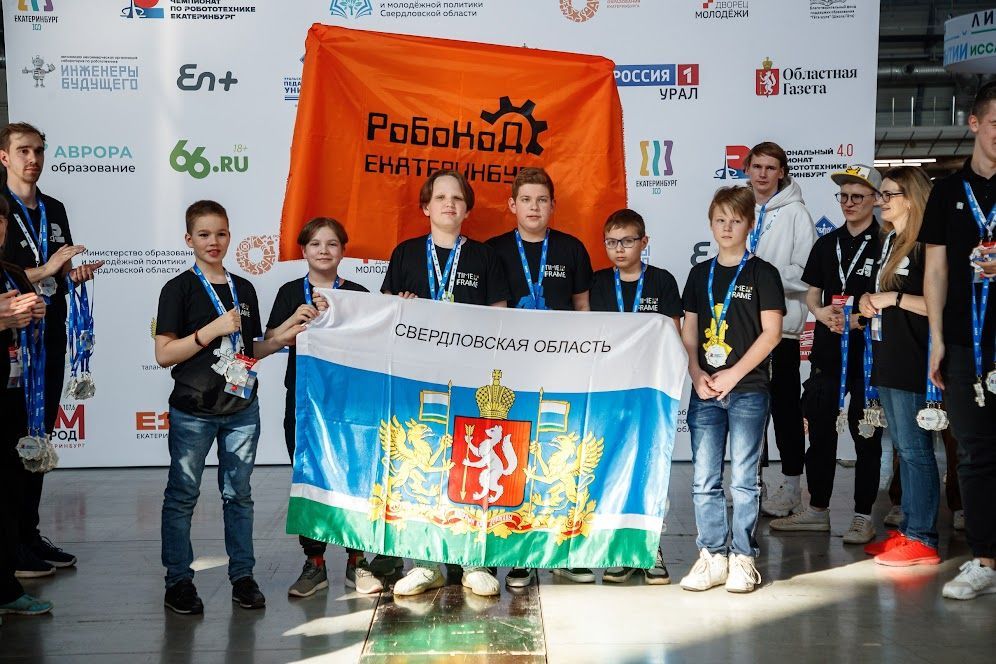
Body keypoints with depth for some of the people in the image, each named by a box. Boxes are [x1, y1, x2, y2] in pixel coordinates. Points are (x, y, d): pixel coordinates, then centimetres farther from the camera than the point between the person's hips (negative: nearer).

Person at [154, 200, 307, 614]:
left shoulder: (244, 289, 10)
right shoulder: (179, 289, -5)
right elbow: (164, 354, -11)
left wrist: (281, 339, 0)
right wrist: (214, 329, -19)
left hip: (242, 409, 4)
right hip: (193, 410, -4)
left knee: (239, 494, 10)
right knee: (182, 495, 4)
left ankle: (243, 577, 19)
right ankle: (178, 581, 15)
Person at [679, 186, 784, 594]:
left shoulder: (762, 273, 0)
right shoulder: (700, 274, 12)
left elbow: (771, 332, -5)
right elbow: (688, 332, 12)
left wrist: (733, 374, -11)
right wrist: (696, 374, -3)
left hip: (748, 390, -4)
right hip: (704, 391, 4)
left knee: (744, 479, 1)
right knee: (704, 479, 4)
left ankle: (743, 558, 10)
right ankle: (712, 556, 14)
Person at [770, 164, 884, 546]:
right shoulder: (827, 244, 13)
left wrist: (859, 319, -19)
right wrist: (821, 312, -7)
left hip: (868, 351, -5)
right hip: (828, 348, 5)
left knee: (865, 433, 2)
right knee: (820, 428, 9)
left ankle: (863, 517, 11)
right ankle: (817, 510, 20)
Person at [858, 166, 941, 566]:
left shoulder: (926, 244, -11)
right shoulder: (888, 240, 16)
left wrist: (894, 298, -16)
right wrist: (868, 301, 8)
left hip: (912, 363, -9)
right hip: (887, 360, 9)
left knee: (915, 450, -5)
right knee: (904, 449, 13)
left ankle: (923, 540, 0)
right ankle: (908, 529, 21)